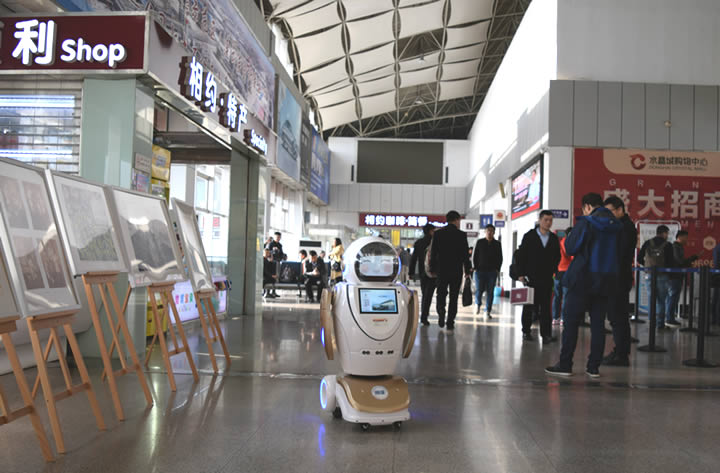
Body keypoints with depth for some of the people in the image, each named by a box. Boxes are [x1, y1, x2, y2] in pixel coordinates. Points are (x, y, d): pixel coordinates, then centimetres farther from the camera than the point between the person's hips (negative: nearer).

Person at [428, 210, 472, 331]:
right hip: (456, 271, -1)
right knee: (453, 297, 6)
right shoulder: (461, 235, -6)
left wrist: (432, 269, 8)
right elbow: (465, 254, -4)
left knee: (441, 294, 15)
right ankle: (450, 323, 5)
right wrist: (467, 270, 5)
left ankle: (441, 317, -3)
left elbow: (433, 253, 1)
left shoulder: (438, 233, 0)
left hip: (442, 270, 2)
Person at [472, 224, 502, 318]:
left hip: (492, 272, 1)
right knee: (479, 290, -2)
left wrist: (497, 269, 1)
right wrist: (475, 267, -2)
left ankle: (488, 311, 3)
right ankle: (477, 304, 28)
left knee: (490, 291, -2)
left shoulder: (497, 244, 9)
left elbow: (500, 258, 12)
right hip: (480, 270, -1)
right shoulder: (479, 242, 5)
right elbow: (474, 256, 7)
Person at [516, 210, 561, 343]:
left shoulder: (554, 239, 9)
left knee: (545, 306, -1)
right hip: (531, 277, -2)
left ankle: (546, 334, -2)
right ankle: (526, 331, 15)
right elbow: (522, 256, -2)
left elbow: (557, 257, 14)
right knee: (529, 306, 6)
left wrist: (553, 270, 1)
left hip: (546, 278, 2)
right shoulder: (529, 236, 0)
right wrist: (521, 274, -7)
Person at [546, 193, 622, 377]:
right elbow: (619, 253, 15)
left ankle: (565, 364, 3)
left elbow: (570, 248, -11)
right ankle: (594, 367, 9)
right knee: (598, 323, 8)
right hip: (607, 281, 5)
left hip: (584, 280, -5)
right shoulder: (617, 227, 8)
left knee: (571, 322, 1)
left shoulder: (586, 223, -10)